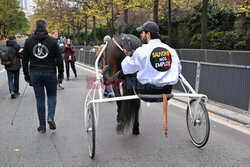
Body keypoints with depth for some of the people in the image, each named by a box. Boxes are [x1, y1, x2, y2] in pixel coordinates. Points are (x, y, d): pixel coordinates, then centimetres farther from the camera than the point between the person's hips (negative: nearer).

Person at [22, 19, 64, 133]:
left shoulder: (29, 41, 5)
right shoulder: (52, 41, -2)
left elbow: (25, 61, 7)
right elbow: (59, 60, -2)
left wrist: (26, 76, 13)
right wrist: (60, 75, 4)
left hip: (35, 74, 2)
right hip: (50, 73, -1)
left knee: (39, 99, 7)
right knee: (52, 95, 16)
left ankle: (42, 126, 11)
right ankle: (50, 116, -6)